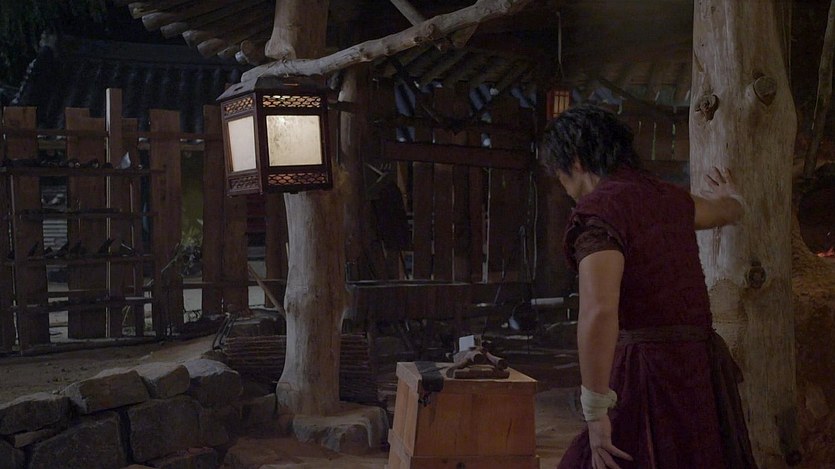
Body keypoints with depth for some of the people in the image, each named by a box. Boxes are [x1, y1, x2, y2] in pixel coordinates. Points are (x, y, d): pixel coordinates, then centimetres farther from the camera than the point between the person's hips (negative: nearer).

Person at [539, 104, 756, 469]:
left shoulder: (598, 209, -13)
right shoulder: (663, 197, 11)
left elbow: (598, 312, -28)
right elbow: (727, 212, 34)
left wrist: (596, 411, -22)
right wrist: (729, 198, 59)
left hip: (652, 377, -8)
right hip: (700, 369, 8)